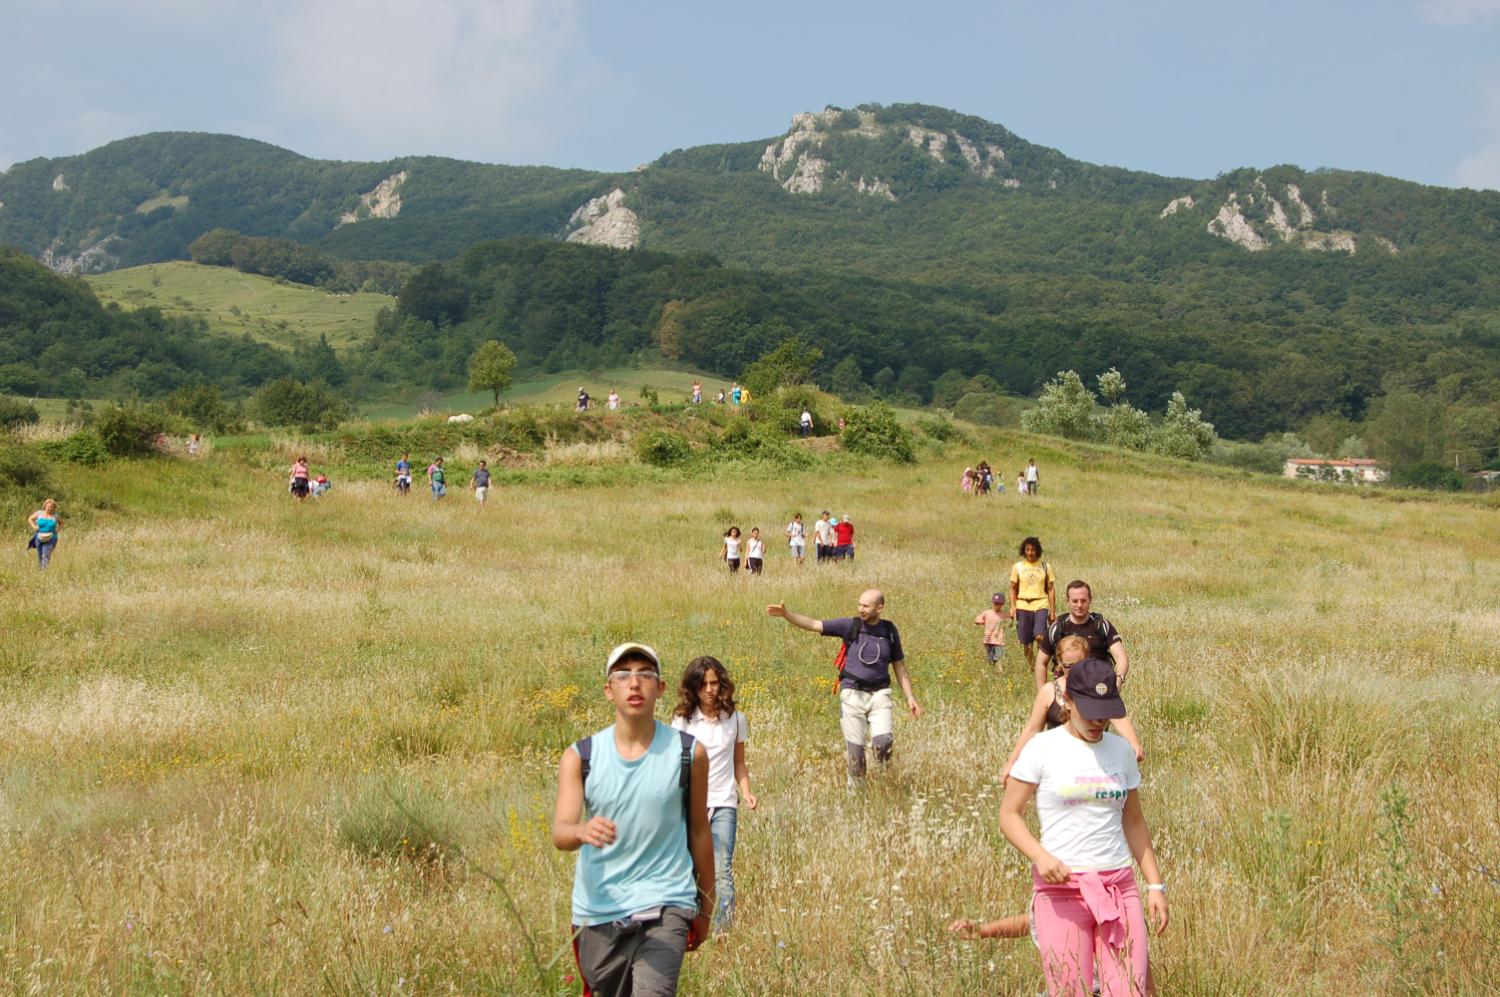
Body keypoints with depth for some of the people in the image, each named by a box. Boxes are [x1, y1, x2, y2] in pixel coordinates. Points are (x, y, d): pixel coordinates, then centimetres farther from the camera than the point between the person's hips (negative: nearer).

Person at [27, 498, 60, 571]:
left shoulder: (55, 516, 0)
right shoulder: (39, 513, 1)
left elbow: (61, 523, 17)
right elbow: (30, 519, 14)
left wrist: (57, 529, -1)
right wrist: (34, 526, -2)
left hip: (50, 539, -2)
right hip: (39, 538, 2)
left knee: (46, 555, -17)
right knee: (40, 556, 10)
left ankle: (45, 570, -24)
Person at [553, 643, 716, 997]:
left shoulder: (688, 752, -3)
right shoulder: (580, 757, -2)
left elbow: (698, 832, 7)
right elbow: (559, 833, -12)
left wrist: (705, 909, 14)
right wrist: (583, 831, -36)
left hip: (666, 905, -2)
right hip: (597, 912, 2)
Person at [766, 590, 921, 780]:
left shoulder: (890, 630, 5)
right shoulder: (850, 625, -1)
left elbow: (899, 665, 14)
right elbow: (813, 624, -7)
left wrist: (910, 696, 9)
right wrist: (786, 614, -22)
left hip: (879, 694, 1)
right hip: (852, 694, -1)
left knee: (884, 742, -18)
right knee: (855, 748, -2)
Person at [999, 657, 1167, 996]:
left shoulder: (1121, 750, 10)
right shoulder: (1042, 748, -3)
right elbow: (1009, 814, -3)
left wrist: (1156, 884, 12)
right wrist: (1040, 855, -20)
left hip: (1119, 886, 4)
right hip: (1060, 889, -3)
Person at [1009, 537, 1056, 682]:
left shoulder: (1045, 567, 6)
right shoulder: (1017, 567, 7)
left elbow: (1051, 589, 9)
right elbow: (1013, 589, 12)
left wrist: (1053, 610, 4)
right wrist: (1013, 607, 0)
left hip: (1041, 605, -2)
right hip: (1023, 606, 2)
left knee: (1040, 636, -21)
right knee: (1026, 642, 3)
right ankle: (1031, 667, 18)